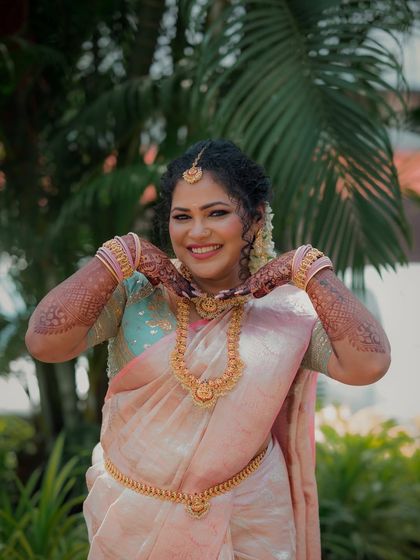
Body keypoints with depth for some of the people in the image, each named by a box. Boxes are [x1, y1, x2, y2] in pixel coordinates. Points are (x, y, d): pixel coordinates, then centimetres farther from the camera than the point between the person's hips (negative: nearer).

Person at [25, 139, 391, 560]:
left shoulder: (285, 310, -7)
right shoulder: (133, 293, -9)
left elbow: (368, 365, -20)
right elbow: (44, 342, -22)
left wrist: (309, 269, -16)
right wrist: (120, 257, -18)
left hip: (247, 522, 1)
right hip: (133, 517, 0)